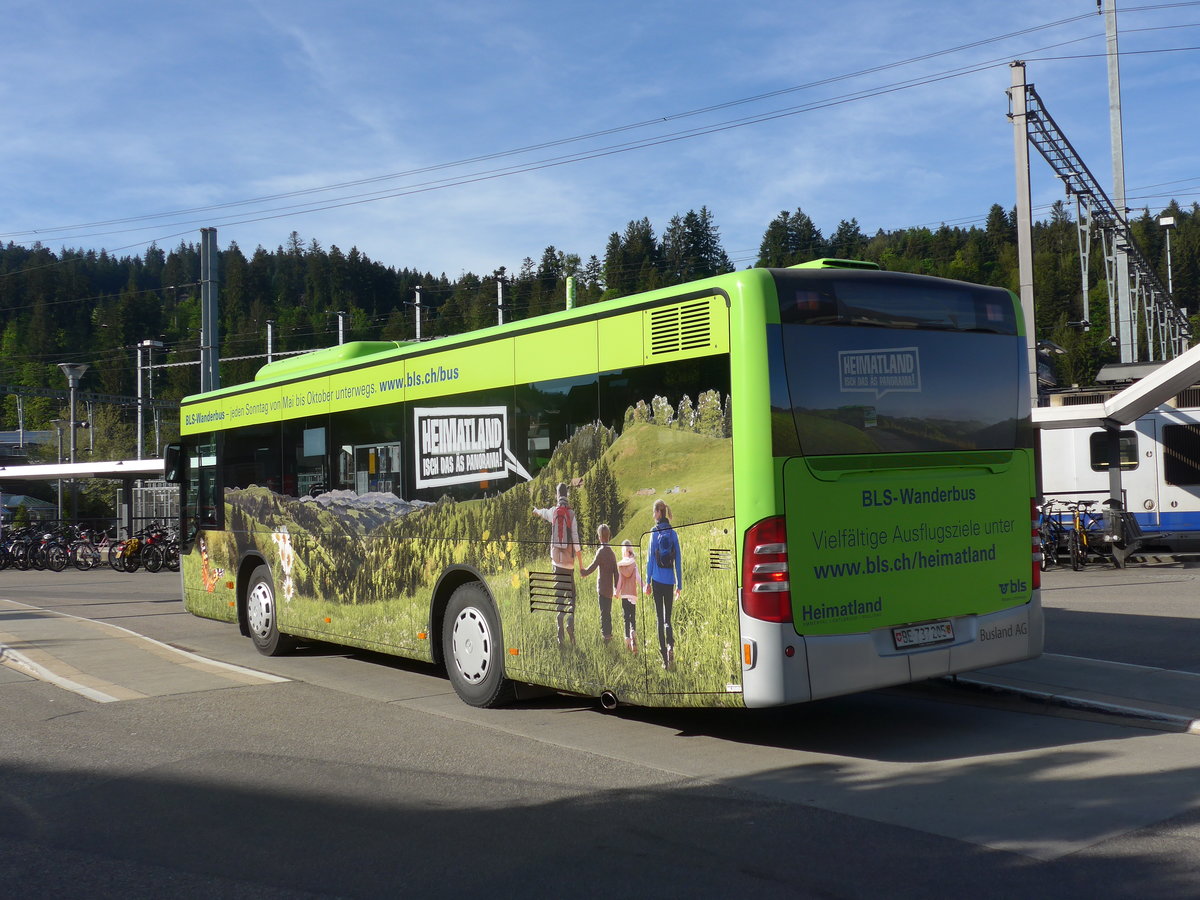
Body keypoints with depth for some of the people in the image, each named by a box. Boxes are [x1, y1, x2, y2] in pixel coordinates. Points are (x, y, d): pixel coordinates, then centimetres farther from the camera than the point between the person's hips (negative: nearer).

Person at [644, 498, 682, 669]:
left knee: (660, 618, 3)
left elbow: (650, 557, -4)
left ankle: (665, 659, 2)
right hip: (670, 582, 2)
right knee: (667, 618, 12)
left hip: (657, 580, -2)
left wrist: (648, 581, 3)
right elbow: (678, 561, 5)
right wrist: (679, 585, 11)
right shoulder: (673, 533, 3)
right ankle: (670, 646, -13)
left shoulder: (655, 532, -5)